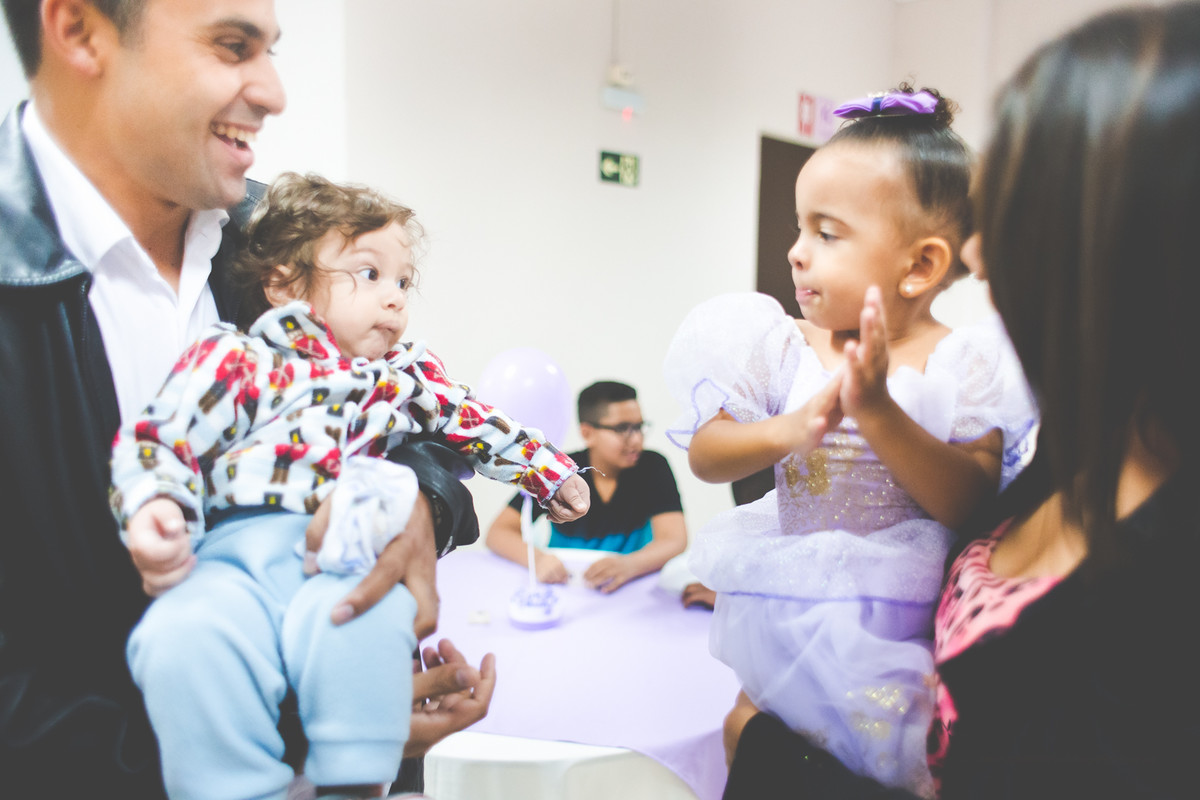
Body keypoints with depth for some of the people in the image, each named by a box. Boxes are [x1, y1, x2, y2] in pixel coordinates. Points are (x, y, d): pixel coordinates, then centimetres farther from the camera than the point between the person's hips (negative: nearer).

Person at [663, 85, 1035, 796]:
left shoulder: (961, 362, -9)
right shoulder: (784, 347, -4)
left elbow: (969, 501, -16)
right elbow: (704, 455, -6)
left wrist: (879, 412, -28)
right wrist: (789, 429, -25)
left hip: (910, 617, -1)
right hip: (792, 598, 2)